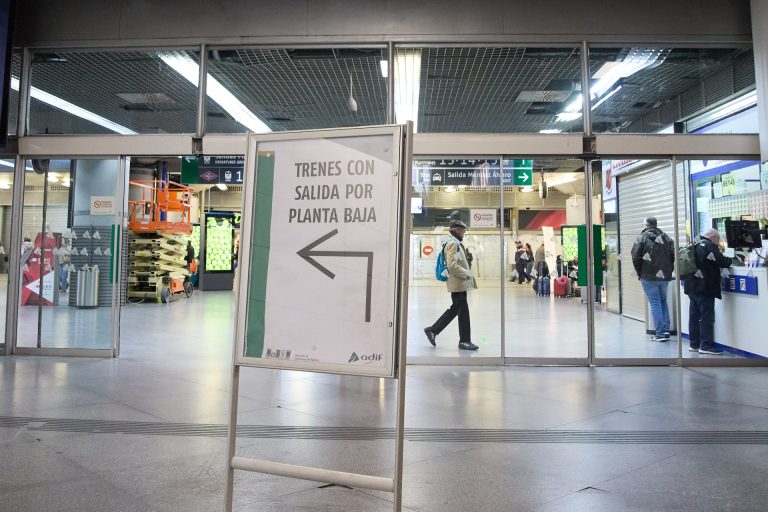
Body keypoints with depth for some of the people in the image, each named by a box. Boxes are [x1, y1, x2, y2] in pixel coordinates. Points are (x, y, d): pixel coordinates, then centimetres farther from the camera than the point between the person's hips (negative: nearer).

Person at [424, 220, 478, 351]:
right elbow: (452, 265, -23)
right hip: (458, 283, -10)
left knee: (455, 309, 16)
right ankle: (464, 341, 9)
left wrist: (468, 276, 14)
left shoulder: (456, 244, 16)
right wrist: (467, 275, -15)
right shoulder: (453, 244, -15)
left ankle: (432, 330, 21)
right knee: (463, 311, -1)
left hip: (460, 283, 10)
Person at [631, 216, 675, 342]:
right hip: (665, 276, 4)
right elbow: (673, 255, 2)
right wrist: (669, 270, 12)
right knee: (663, 301, 18)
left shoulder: (641, 238, -7)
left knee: (655, 303, -1)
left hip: (649, 276, -4)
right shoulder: (666, 238, 6)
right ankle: (666, 330, 16)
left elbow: (635, 257, -10)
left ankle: (660, 333, -1)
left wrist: (640, 273, 2)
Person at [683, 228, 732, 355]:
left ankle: (694, 344, 16)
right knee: (707, 317, -4)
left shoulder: (695, 246, 16)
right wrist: (730, 260, 4)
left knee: (694, 316, 11)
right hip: (704, 288, -9)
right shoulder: (709, 246, -11)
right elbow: (724, 262, -16)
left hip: (692, 287, 9)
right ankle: (706, 345, -3)